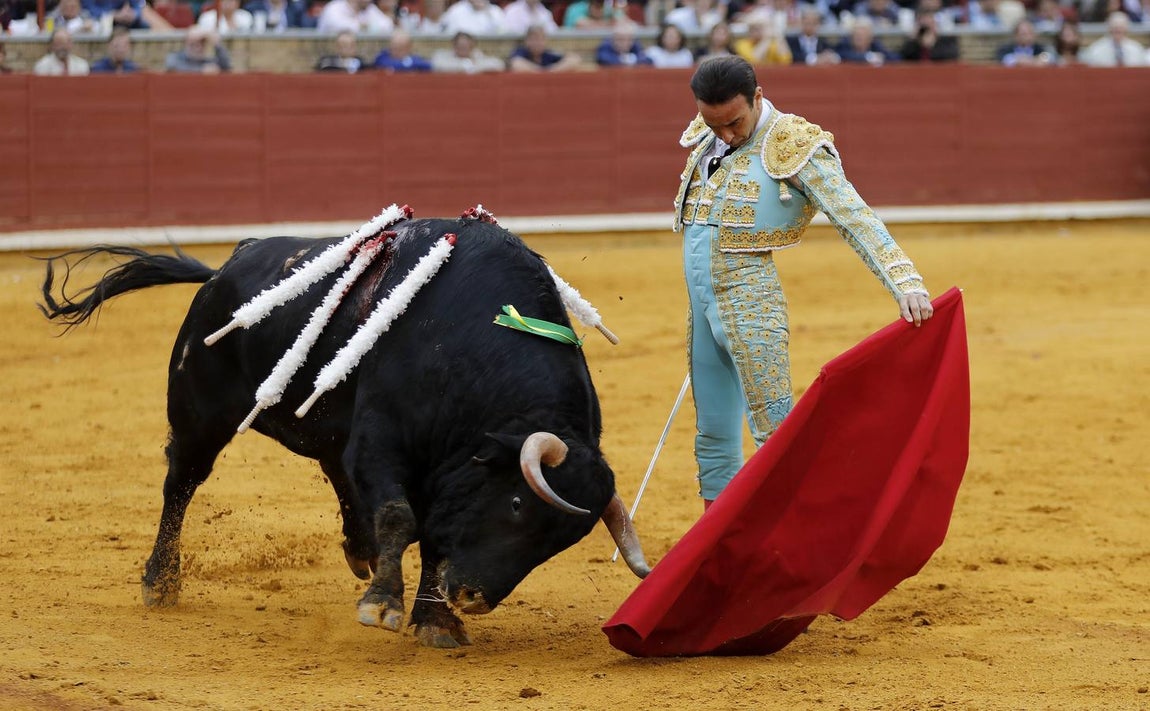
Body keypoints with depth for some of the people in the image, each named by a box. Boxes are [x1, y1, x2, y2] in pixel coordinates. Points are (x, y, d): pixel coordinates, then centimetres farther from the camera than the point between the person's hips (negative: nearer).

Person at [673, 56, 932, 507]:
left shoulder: (793, 145, -11)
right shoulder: (706, 139, 9)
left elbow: (854, 218, -18)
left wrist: (906, 284, -28)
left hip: (749, 301, -7)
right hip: (701, 302, 7)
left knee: (774, 429, -12)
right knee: (711, 435, 13)